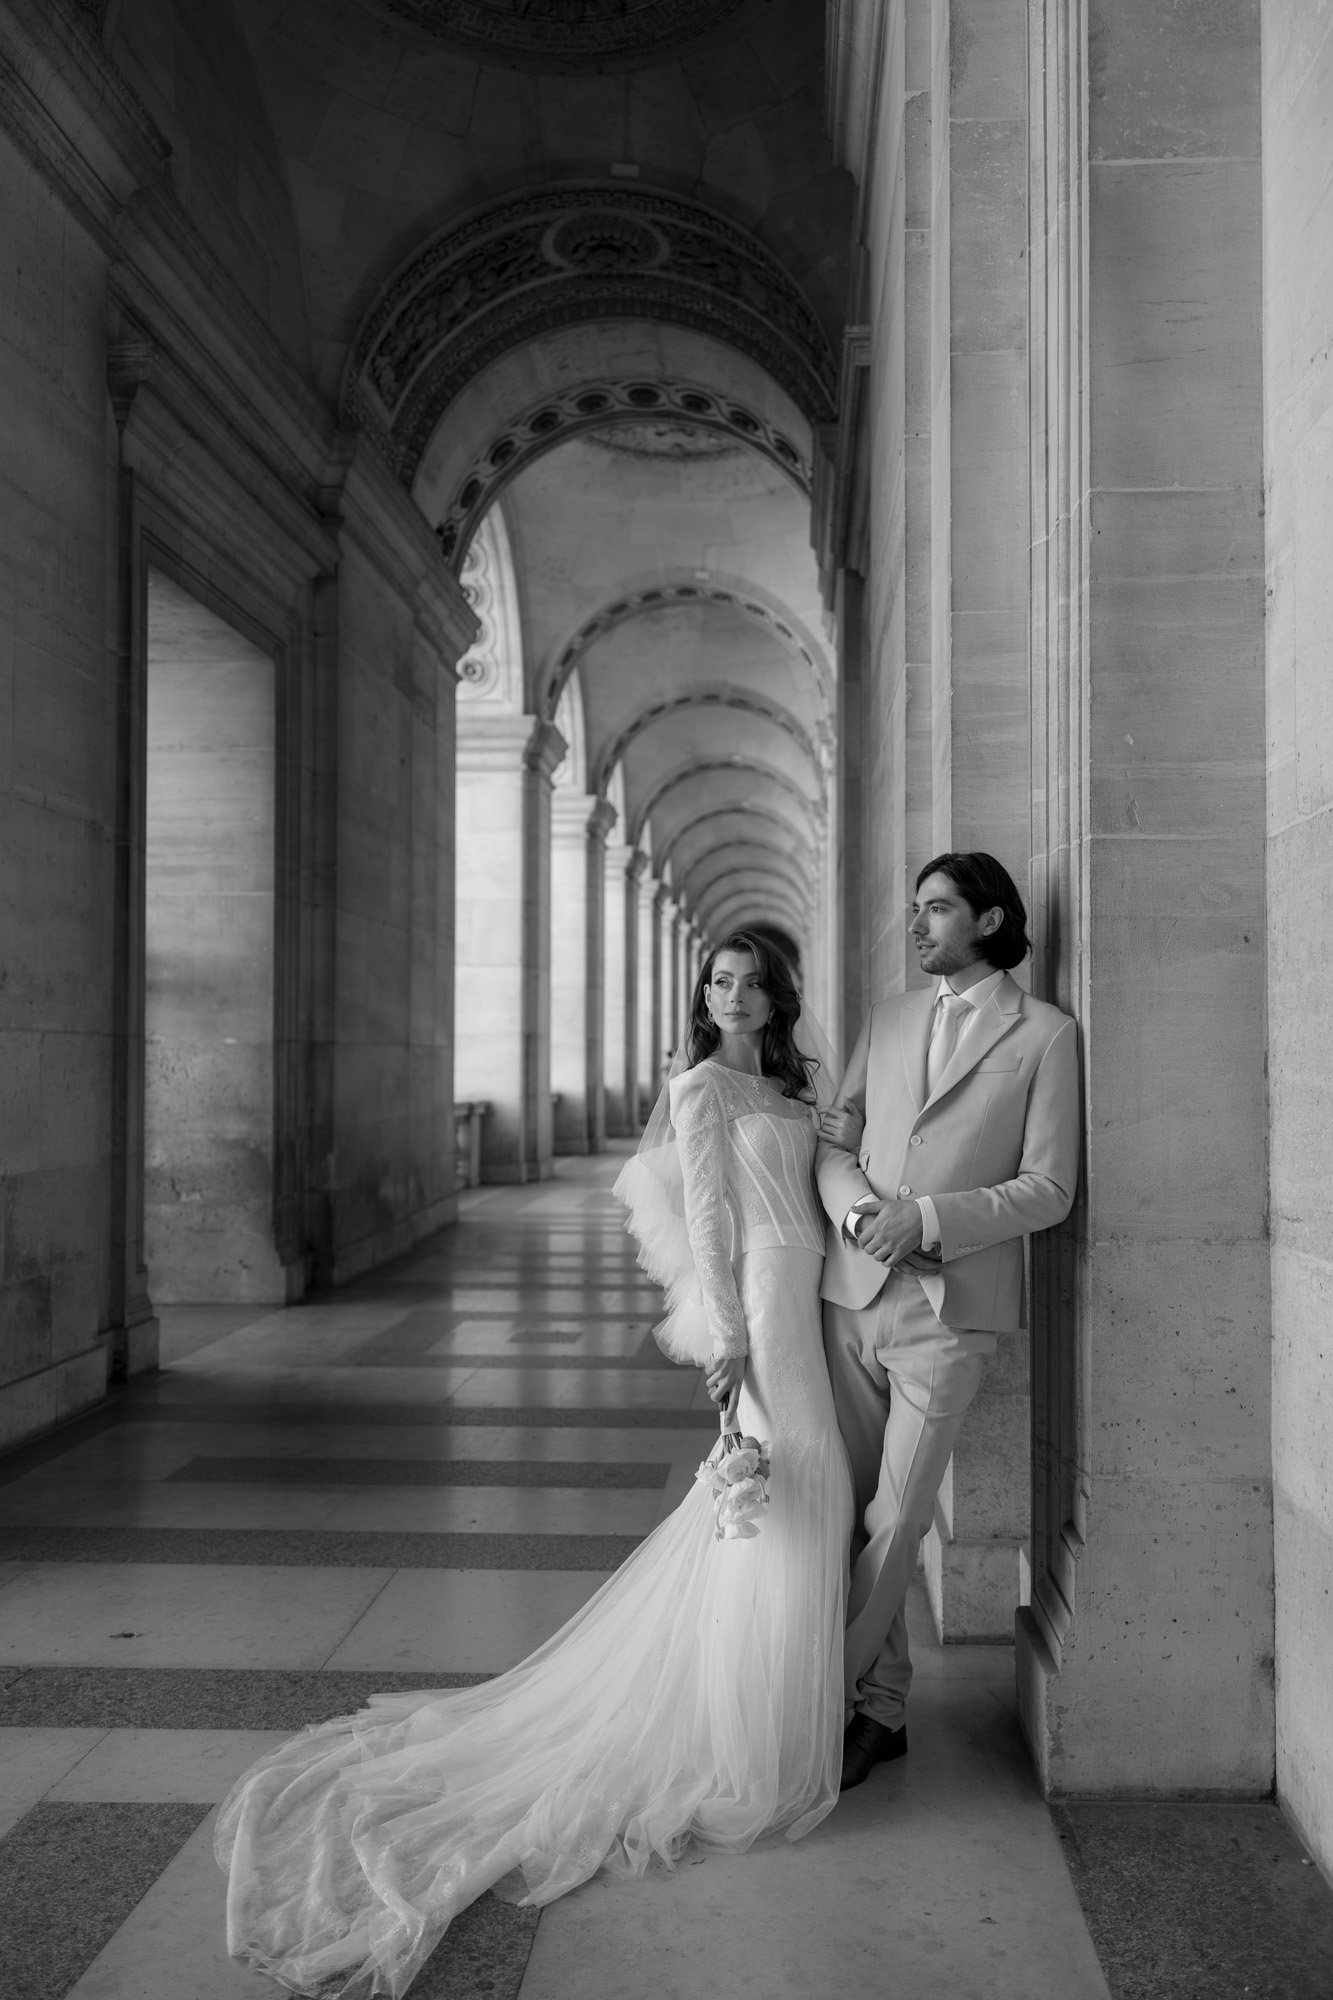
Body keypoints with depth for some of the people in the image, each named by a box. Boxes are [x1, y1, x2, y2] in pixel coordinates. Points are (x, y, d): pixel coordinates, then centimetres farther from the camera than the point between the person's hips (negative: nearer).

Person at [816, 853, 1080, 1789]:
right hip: (852, 1292, 5)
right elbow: (832, 1138, 12)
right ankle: (883, 1707, 23)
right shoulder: (889, 1018, 13)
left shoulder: (1044, 1034, -1)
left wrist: (926, 1218, -14)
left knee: (896, 1520, -2)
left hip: (948, 1309, -4)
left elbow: (1048, 1190, -4)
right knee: (847, 1508, 9)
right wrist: (858, 1208, -9)